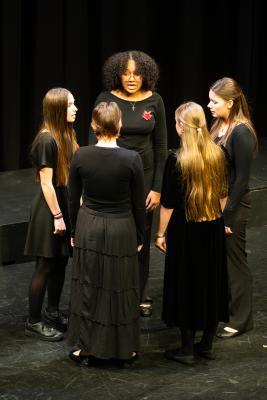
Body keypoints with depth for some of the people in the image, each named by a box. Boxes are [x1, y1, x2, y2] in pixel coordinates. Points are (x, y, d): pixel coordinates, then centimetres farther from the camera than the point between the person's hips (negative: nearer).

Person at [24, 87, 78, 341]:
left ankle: (53, 313, 31)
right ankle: (34, 322, 10)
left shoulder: (66, 135, 6)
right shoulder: (47, 141, -20)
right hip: (50, 209, -8)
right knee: (45, 266, 0)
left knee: (61, 262, 16)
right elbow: (46, 183, -19)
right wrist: (57, 216, -17)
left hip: (65, 205, 8)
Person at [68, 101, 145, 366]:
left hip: (88, 227, 2)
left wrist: (74, 231, 13)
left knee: (87, 287, 12)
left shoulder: (81, 156, -9)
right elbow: (138, 203, -7)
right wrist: (140, 236, 6)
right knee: (120, 288, 9)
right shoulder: (131, 159, -15)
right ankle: (124, 349, 19)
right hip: (121, 229, -2)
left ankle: (83, 346, 20)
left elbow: (73, 198, 0)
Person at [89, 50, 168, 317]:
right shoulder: (106, 100, -8)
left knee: (141, 237, 10)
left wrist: (157, 188, -2)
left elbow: (161, 147, 1)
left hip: (144, 175, 1)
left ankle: (141, 295, 25)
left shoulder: (154, 101, -3)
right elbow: (94, 142, -4)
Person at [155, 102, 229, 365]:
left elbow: (168, 203, -13)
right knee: (211, 282, 15)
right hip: (214, 228, 5)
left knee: (186, 284, 5)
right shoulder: (217, 154, -2)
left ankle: (186, 350, 12)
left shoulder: (177, 160, -17)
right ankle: (206, 345, 24)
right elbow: (223, 194, 8)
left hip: (186, 230, -5)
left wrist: (161, 233, -3)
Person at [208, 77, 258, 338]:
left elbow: (242, 178, -18)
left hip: (233, 207, -7)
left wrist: (228, 214, -16)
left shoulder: (241, 133, -19)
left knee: (234, 260, 4)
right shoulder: (219, 126, 5)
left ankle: (241, 319, 16)